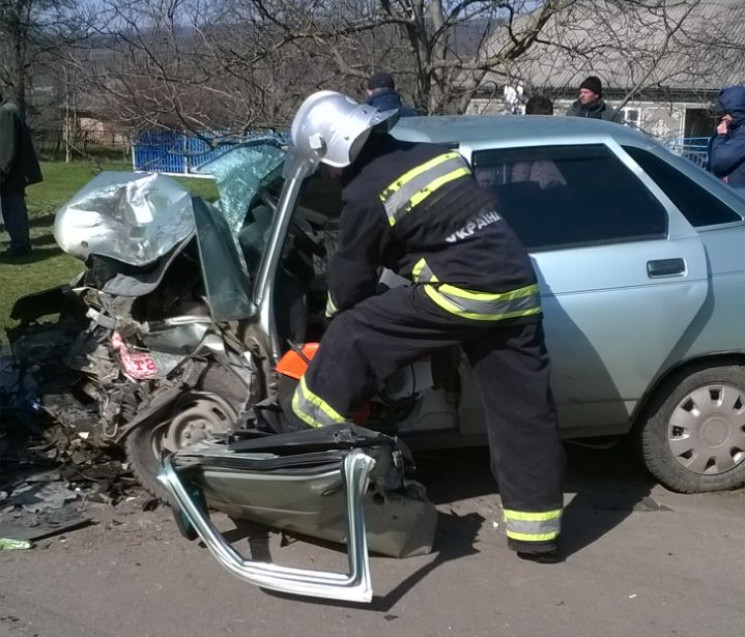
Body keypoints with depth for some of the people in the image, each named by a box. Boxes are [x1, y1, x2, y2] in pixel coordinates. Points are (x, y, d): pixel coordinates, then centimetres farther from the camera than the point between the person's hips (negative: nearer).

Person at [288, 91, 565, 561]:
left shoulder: (366, 195, -3)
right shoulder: (437, 154, 17)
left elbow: (352, 276, 8)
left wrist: (335, 317, 28)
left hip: (463, 293, -7)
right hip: (518, 291, 8)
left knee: (354, 334, 6)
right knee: (524, 411, 9)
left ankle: (308, 436, 16)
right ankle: (537, 533, 16)